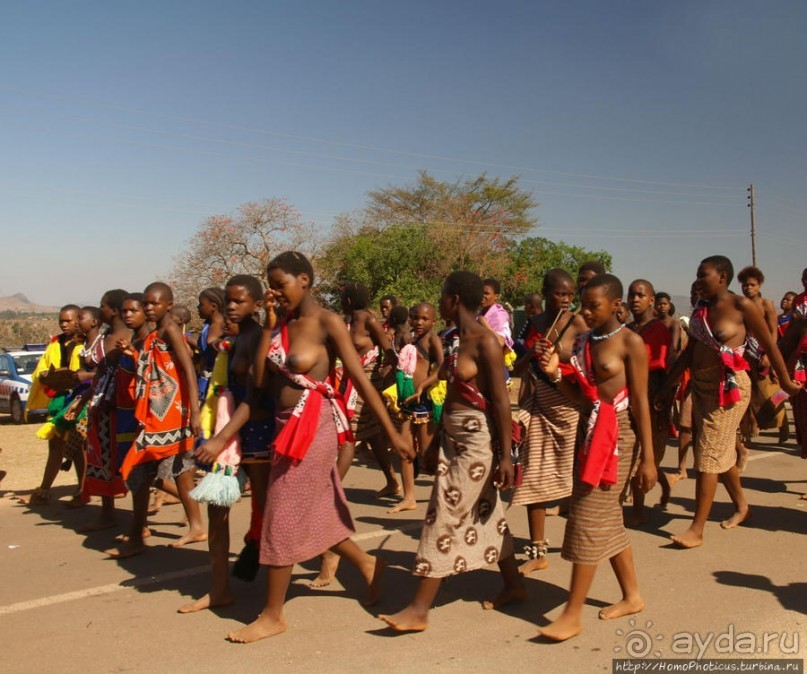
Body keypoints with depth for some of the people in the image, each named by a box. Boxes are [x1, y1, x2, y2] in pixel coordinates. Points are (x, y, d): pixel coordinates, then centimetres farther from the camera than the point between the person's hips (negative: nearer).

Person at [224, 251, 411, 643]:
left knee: (283, 519, 0)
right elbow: (260, 379, 1)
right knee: (315, 512, 16)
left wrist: (392, 434, -16)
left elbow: (361, 380, -15)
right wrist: (269, 326, -3)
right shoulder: (283, 325, 8)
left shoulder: (327, 323, -12)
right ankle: (367, 564, 37)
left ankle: (273, 616, 15)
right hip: (289, 427, 7)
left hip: (315, 428, -7)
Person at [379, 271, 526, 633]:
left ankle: (419, 610, 1)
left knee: (445, 518, -6)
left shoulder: (485, 341, -16)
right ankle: (514, 584, 33)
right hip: (454, 437, 9)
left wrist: (506, 455, -19)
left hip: (478, 440, -9)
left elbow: (501, 400, -17)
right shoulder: (457, 339, 10)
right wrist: (437, 440, 20)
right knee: (485, 512, 17)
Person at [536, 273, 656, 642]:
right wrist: (555, 374, -8)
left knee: (588, 518, -7)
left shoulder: (630, 343, -11)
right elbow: (579, 396, 11)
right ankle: (632, 596, 31)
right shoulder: (583, 341, 9)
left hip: (617, 436, -8)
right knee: (607, 519, 15)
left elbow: (641, 403, -12)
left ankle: (573, 614, 2)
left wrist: (648, 458, -13)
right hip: (588, 432, 8)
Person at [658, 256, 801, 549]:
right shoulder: (701, 308, 6)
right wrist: (665, 385, 7)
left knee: (708, 455, -8)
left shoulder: (742, 306, -12)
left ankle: (697, 529, -3)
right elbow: (689, 352, 10)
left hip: (729, 388, -7)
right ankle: (741, 506, 39)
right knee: (722, 451, 18)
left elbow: (769, 345, -5)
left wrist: (786, 382, 1)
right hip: (701, 386, 7)